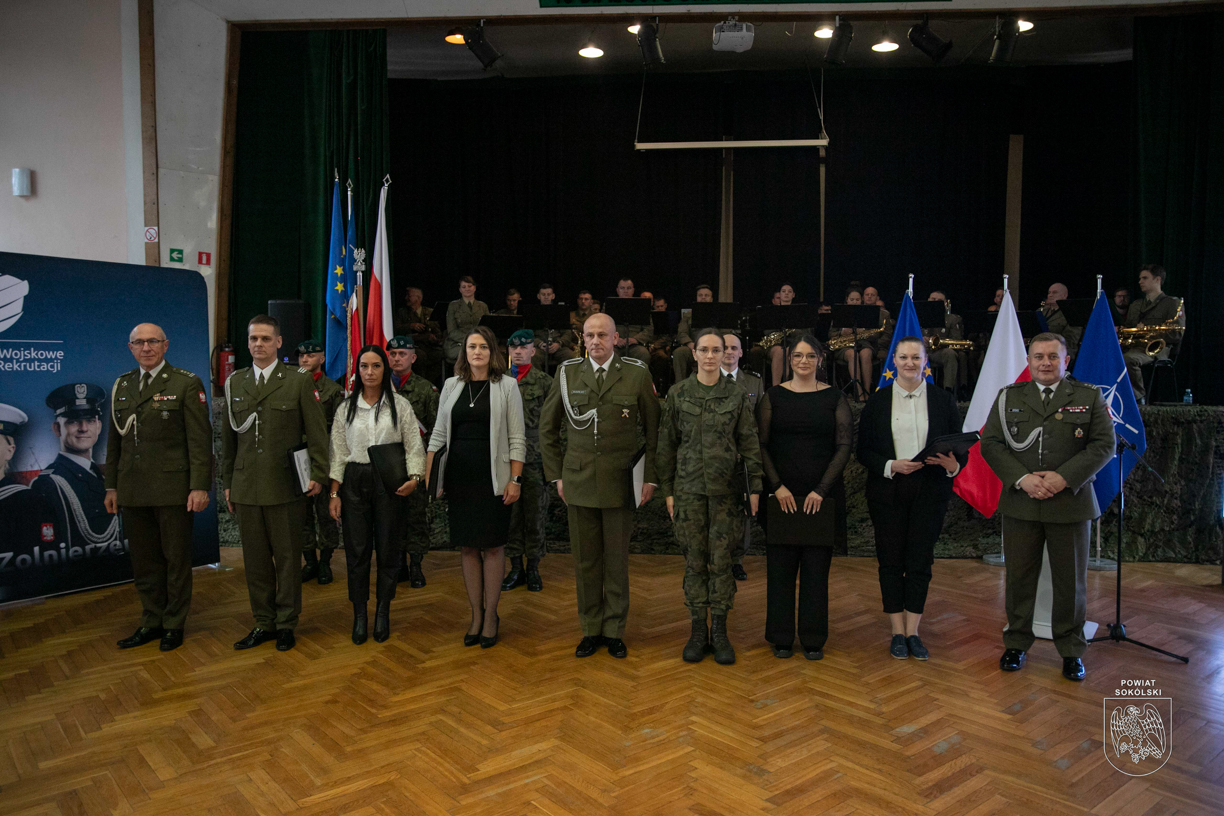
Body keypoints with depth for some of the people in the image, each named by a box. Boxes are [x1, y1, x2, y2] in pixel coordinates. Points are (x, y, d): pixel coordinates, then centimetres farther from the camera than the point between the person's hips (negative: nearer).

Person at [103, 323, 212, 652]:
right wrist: (111, 486, 12)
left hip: (172, 489, -5)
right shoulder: (121, 386, 12)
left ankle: (174, 625, 19)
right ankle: (151, 622, 26)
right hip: (133, 491, 5)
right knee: (143, 561, 12)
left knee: (176, 559, 6)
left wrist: (200, 486, -14)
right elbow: (115, 439, 16)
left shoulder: (186, 383, -4)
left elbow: (200, 439, -9)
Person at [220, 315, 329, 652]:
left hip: (285, 485, -3)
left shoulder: (299, 381, 0)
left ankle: (286, 624, 18)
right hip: (246, 486, 4)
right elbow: (228, 437, 15)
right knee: (255, 559, 9)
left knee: (288, 558, 5)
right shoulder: (234, 382, 12)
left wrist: (318, 474, -8)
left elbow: (316, 432, -2)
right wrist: (227, 482, 13)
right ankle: (263, 623, 22)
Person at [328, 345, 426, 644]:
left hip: (389, 482, -1)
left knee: (388, 549, 4)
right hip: (355, 482, 1)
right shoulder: (346, 407, 7)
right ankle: (359, 615, 14)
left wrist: (414, 477, -14)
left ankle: (383, 614, 18)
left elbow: (414, 446, 2)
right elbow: (338, 452, 8)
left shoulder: (400, 405, 3)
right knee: (356, 549, 2)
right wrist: (334, 492, 3)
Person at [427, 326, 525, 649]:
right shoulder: (451, 385, 8)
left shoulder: (506, 385, -1)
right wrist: (427, 477, 4)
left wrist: (515, 480, -9)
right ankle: (476, 615, 20)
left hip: (492, 478, -3)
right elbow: (438, 435, 11)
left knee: (492, 547, 3)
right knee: (468, 547, 8)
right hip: (458, 477, 3)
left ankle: (491, 616, 16)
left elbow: (517, 438, -3)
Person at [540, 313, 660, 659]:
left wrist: (650, 476, 0)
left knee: (617, 561, 7)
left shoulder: (637, 374, 0)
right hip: (578, 482, 1)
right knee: (585, 561, 7)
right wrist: (556, 475, 7)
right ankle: (591, 629, 21)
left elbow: (653, 429, 5)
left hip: (620, 484, -1)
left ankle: (614, 630, 22)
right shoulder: (567, 374, 5)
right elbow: (547, 429, 12)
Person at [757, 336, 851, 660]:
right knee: (780, 566, 4)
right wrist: (777, 486, -9)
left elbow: (844, 446, -1)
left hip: (823, 495, 0)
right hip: (782, 494, 0)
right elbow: (760, 444, 1)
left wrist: (821, 490, -9)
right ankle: (781, 638, 17)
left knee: (817, 567, 5)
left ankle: (814, 639, 17)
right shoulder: (773, 396, 4)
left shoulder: (834, 398, 4)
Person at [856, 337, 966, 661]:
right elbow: (864, 450, 1)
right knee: (891, 562, 4)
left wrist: (953, 464, -16)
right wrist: (891, 466, -15)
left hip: (929, 491, 0)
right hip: (888, 491, 0)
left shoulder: (943, 400, 6)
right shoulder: (877, 401, 4)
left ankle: (913, 632, 14)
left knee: (920, 562, 3)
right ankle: (898, 632, 15)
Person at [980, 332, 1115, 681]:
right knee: (1019, 577, 9)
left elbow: (1104, 444, -3)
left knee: (1071, 581, 9)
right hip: (1021, 504, 1)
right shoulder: (1008, 397, 7)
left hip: (1070, 503, -1)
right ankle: (1016, 644, 25)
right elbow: (990, 443, 0)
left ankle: (1071, 650, 25)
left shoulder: (1089, 397, 5)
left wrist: (1064, 477, -15)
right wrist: (1022, 478, -14)